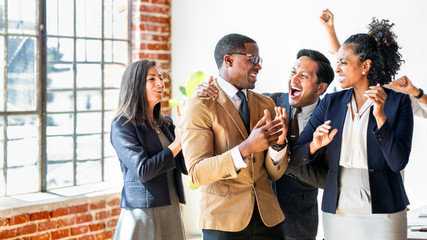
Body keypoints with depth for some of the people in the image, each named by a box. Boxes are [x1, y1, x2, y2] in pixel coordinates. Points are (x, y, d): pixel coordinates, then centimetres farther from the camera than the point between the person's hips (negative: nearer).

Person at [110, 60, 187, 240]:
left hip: (171, 211, 6)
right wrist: (177, 144, -11)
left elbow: (186, 167, 5)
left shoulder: (166, 124, 12)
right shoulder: (122, 125, -8)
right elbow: (142, 171, -17)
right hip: (143, 215, -6)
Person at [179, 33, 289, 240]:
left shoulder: (265, 104, 9)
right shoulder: (200, 106, -7)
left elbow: (274, 174, 6)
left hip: (267, 217, 5)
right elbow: (197, 172, -17)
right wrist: (246, 148, -28)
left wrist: (278, 144, -14)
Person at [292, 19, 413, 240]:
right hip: (337, 211, 3)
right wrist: (315, 145, -17)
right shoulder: (331, 103, 7)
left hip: (382, 212, -3)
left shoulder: (398, 102, -2)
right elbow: (295, 157, 3)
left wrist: (380, 116, -20)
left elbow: (398, 162, -11)